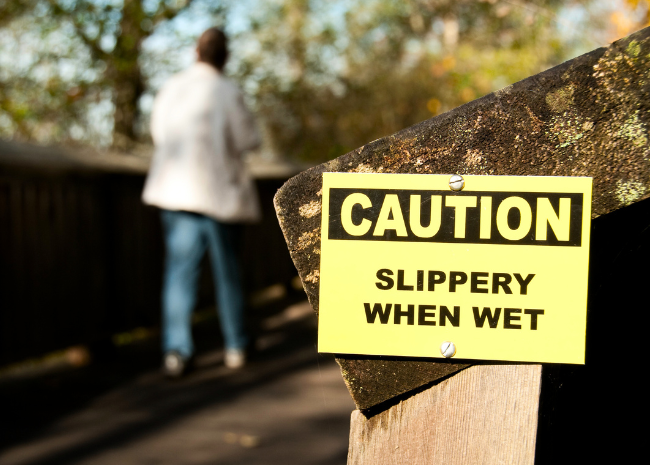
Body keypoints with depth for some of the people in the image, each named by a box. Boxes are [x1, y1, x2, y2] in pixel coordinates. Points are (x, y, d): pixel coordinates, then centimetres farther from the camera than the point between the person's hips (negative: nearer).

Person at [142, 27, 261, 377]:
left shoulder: (170, 88, 4)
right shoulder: (227, 92, -11)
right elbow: (248, 140, -7)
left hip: (174, 187, 3)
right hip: (218, 191, -3)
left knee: (179, 269, 3)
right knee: (227, 272, 10)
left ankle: (175, 351, -6)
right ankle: (235, 348, 18)